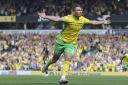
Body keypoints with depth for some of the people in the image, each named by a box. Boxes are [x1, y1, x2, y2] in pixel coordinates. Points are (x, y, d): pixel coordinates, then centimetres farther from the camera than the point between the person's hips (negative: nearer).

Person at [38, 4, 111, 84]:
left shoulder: (82, 19, -5)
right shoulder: (69, 18, -23)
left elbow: (92, 22, 14)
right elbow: (57, 19, -36)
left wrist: (103, 22, 20)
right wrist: (46, 17, -50)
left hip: (71, 43, 3)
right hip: (61, 41, -3)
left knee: (68, 60, -17)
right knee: (55, 59, 14)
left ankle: (63, 78, -20)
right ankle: (47, 65, 47)